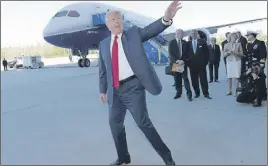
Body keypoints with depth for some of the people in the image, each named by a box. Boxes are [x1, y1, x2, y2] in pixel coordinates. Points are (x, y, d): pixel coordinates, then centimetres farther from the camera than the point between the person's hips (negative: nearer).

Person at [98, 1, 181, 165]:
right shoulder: (104, 44, 11)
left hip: (133, 87, -5)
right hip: (116, 90, 5)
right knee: (115, 122, 14)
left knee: (143, 122, -4)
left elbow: (151, 30, -17)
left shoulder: (134, 33, 1)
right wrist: (103, 90, 16)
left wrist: (166, 18, -35)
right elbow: (103, 69, 16)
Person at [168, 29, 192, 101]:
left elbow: (186, 53, 5)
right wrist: (176, 60, -19)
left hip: (183, 62, 0)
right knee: (177, 79, 4)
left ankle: (189, 93, -4)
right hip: (175, 63, 0)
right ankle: (178, 93, 15)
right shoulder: (171, 42, 3)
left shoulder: (184, 42, 9)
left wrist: (183, 60, -12)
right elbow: (170, 53, -6)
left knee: (185, 78, -6)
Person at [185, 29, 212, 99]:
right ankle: (197, 93, 14)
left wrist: (206, 61, -2)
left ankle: (206, 93, 5)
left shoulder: (202, 42, 5)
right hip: (192, 65, 2)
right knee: (194, 80, 3)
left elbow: (207, 52, 4)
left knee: (203, 79, 0)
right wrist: (188, 62, -1)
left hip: (201, 64, -2)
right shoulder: (188, 43, 10)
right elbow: (187, 53, 11)